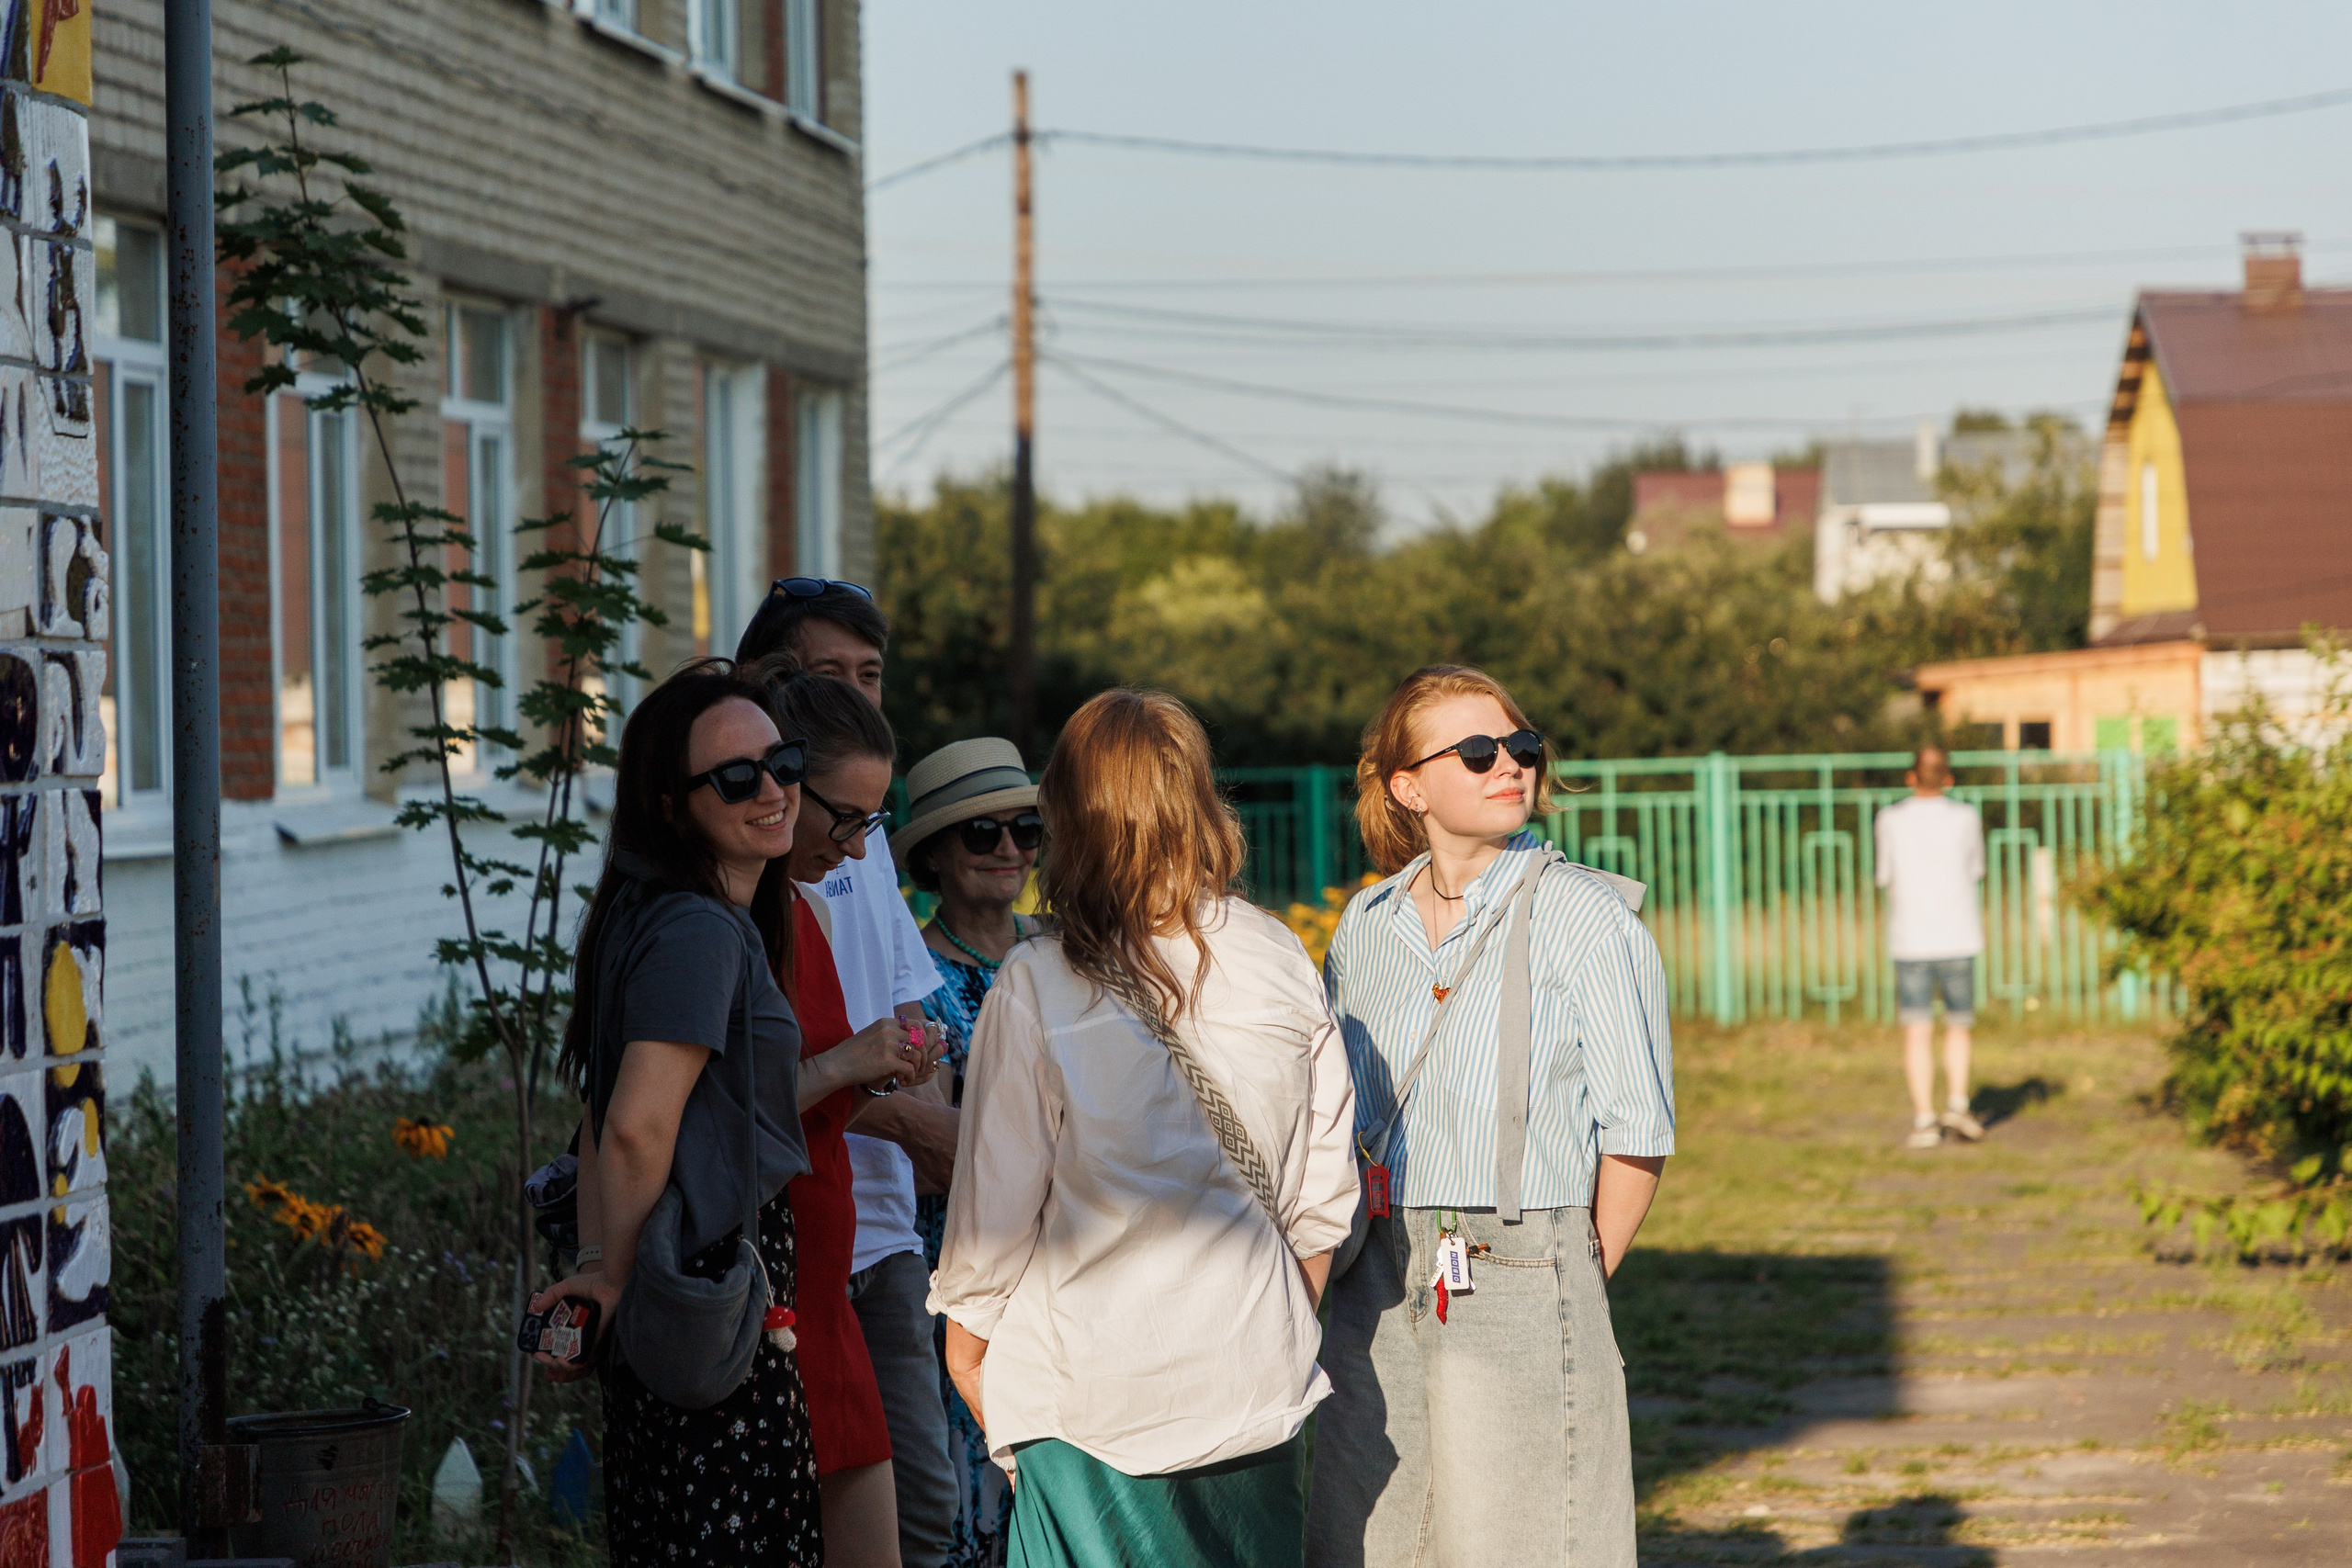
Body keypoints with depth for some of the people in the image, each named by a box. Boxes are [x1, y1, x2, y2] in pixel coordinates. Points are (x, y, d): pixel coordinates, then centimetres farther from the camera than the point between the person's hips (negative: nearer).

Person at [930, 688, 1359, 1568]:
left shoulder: (1038, 985, -12)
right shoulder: (1280, 962, 0)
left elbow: (998, 1191, -6)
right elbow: (1323, 1188, 6)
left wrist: (966, 1330, 10)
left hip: (1091, 1386, -3)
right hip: (1255, 1370, 3)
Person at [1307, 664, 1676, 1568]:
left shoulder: (1582, 918, -6)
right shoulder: (1366, 925, 10)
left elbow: (1638, 1132, -5)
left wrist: (1580, 1280, -1)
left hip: (1519, 1284, -5)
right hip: (1377, 1290, 5)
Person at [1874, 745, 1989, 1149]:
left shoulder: (1889, 821, -2)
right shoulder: (1966, 819, -2)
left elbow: (1886, 878, 8)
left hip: (1910, 942, 0)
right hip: (1957, 938, 0)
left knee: (1917, 1033, 1)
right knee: (1958, 1027, 15)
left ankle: (1924, 1119, -4)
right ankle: (1957, 1103, 2)